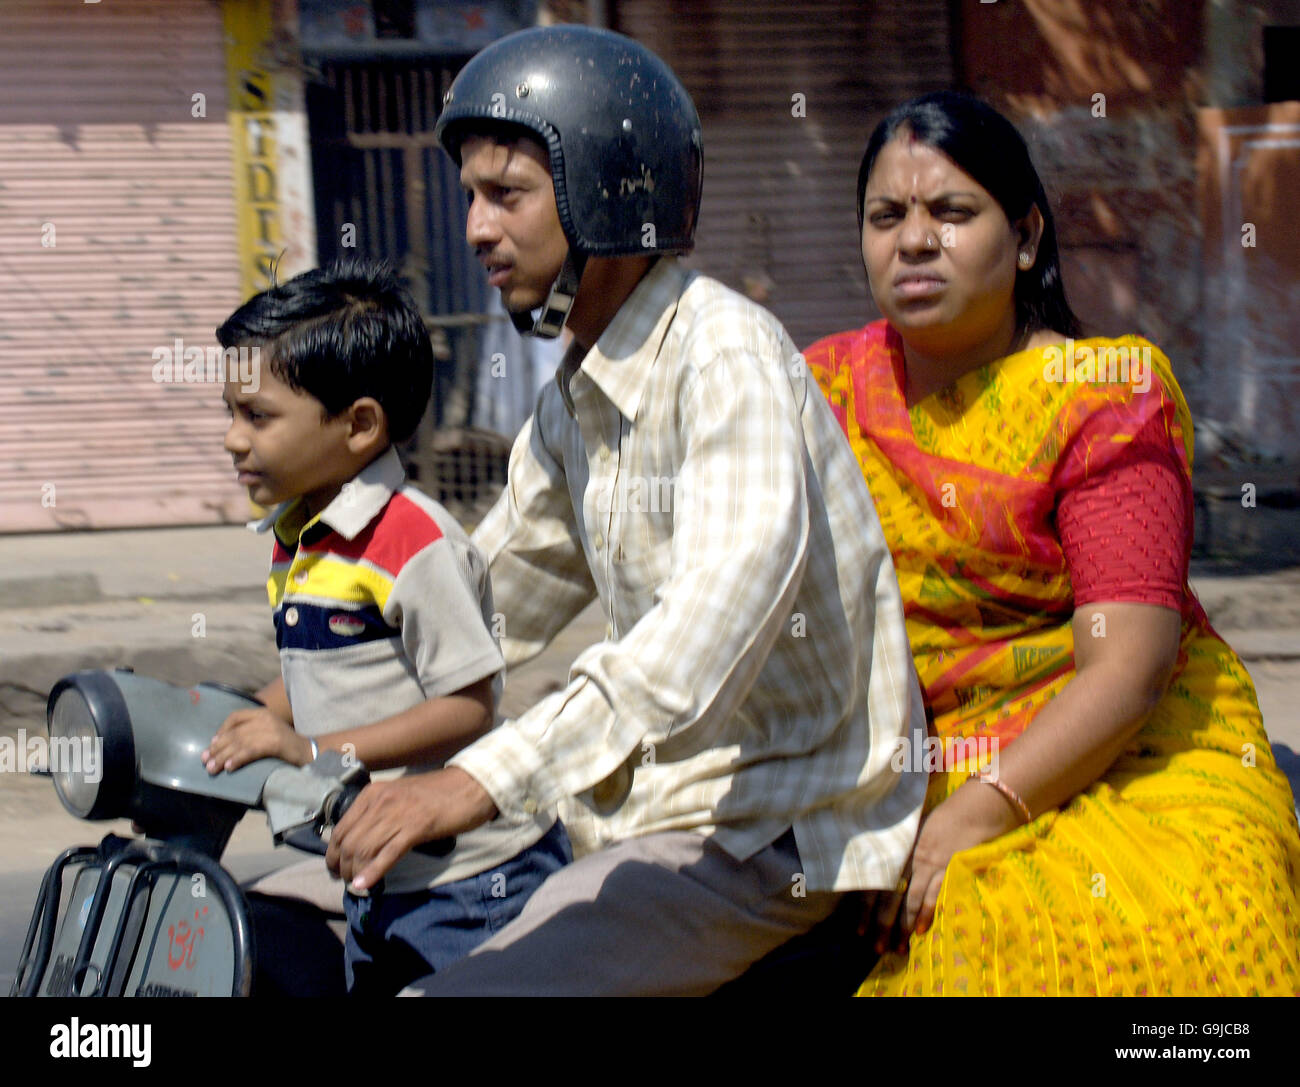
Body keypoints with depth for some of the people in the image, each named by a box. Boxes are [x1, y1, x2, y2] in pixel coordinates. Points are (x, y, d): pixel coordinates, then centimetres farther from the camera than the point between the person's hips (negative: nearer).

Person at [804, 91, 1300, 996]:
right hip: (915, 777, 4)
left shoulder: (1099, 400, -5)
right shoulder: (834, 386, 9)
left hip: (1131, 767, -4)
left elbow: (1130, 667, -14)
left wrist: (971, 820, -24)